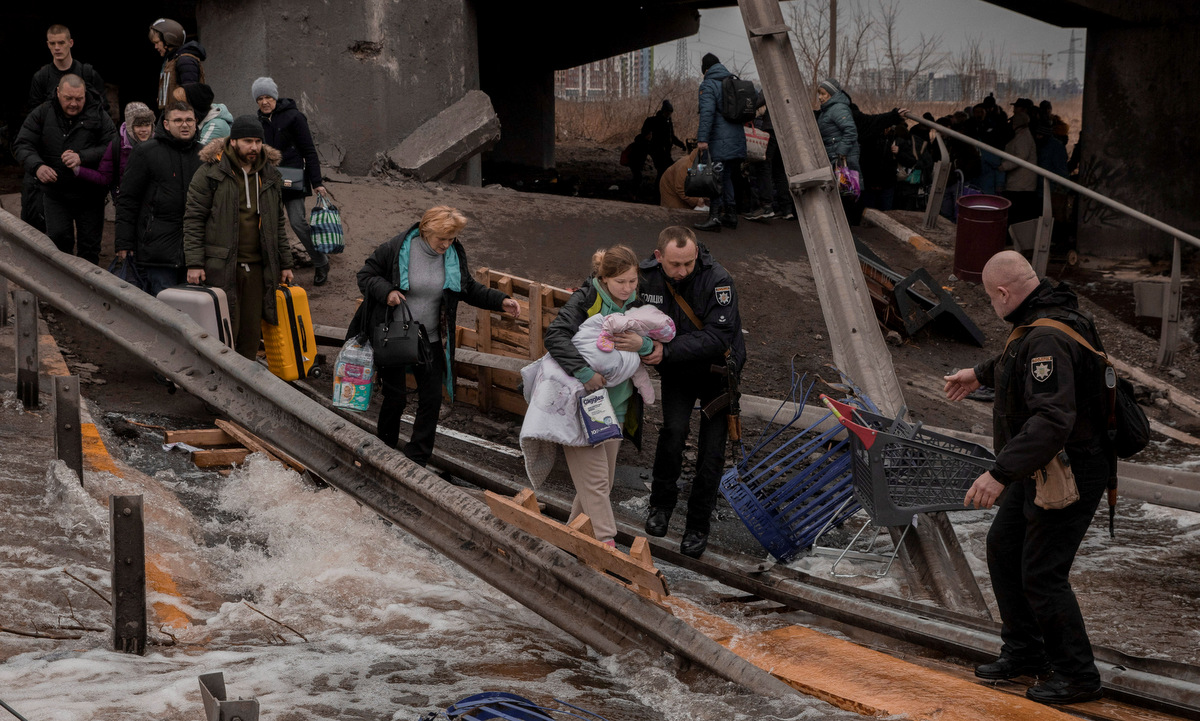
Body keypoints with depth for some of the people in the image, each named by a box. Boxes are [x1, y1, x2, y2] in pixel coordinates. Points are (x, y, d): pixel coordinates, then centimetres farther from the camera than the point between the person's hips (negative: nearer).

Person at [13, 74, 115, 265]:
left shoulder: (98, 116, -5)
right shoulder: (42, 114, -1)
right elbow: (22, 145, -2)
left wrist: (82, 157, -28)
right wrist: (37, 166, -23)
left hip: (90, 194, 0)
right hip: (55, 192, 0)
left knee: (90, 243, 6)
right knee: (58, 238, -7)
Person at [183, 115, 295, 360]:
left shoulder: (270, 175, 14)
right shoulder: (210, 172, -4)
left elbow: (278, 223, 21)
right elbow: (193, 219, -5)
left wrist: (285, 263, 17)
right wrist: (194, 263, -12)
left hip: (258, 267, 5)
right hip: (221, 267, -5)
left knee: (252, 332, 8)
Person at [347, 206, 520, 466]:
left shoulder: (454, 255, -2)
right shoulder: (396, 249, -14)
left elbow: (470, 289, 10)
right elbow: (365, 276, -5)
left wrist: (501, 301, -4)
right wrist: (386, 291, -24)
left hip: (430, 340, 4)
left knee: (432, 399, 2)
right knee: (395, 397, 2)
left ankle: (416, 459, 13)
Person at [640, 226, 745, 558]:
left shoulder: (717, 280, -28)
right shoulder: (647, 277, -15)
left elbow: (718, 337, -33)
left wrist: (668, 351, -39)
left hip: (717, 369, -2)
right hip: (676, 371, 2)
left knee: (712, 448, -3)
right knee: (674, 430, -20)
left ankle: (698, 525, 14)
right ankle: (661, 502, 1)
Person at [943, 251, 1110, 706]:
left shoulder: (1049, 339, -29)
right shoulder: (1047, 319, 5)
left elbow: (1052, 420, -39)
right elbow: (1021, 358, 30)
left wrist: (1000, 474, -44)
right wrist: (981, 374, 45)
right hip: (1040, 470, 11)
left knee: (1042, 575, -4)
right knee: (1003, 548, 19)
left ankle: (1077, 676, 11)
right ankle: (1024, 652, 31)